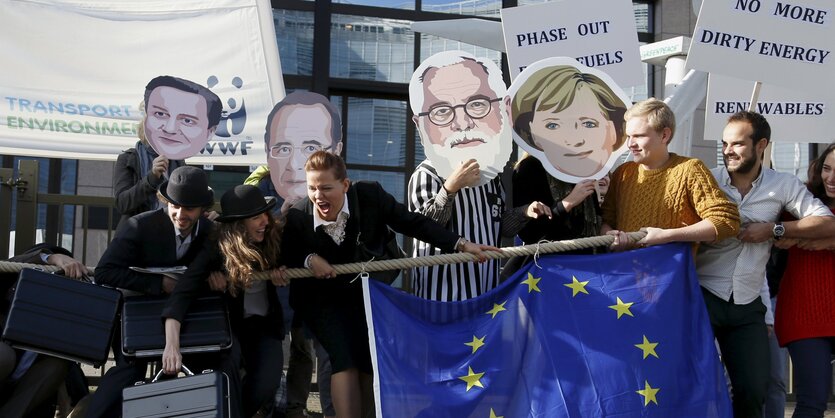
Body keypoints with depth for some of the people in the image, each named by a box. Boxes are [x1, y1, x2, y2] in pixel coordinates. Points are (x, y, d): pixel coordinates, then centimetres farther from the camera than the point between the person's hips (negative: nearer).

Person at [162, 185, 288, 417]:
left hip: (266, 324, 2)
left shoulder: (272, 239, -11)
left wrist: (280, 273, -18)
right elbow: (182, 294, -32)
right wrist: (172, 345, -46)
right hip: (231, 325, -2)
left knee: (265, 384, -21)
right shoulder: (216, 252, -21)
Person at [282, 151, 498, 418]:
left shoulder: (370, 195, -21)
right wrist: (309, 259, -28)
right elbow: (286, 255, -5)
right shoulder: (297, 217, -22)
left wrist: (461, 244, -16)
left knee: (372, 361, -2)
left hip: (364, 292, 2)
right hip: (321, 298, -2)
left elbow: (413, 223, -13)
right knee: (344, 358, -20)